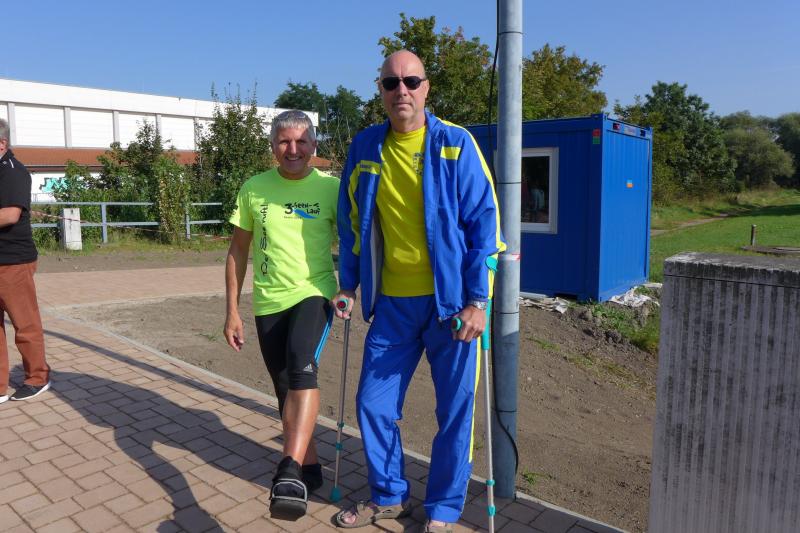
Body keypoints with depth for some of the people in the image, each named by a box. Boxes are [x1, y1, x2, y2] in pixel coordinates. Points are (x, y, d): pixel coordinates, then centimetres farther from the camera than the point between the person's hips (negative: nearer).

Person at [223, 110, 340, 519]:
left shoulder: (331, 187, -3)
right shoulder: (253, 189, 2)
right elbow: (238, 250, 8)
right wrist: (232, 311, 6)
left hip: (314, 294, -3)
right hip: (268, 302, 3)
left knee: (302, 368, -30)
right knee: (285, 389, 12)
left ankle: (289, 474, -31)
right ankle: (308, 466, 31)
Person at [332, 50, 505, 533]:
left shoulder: (456, 144, -6)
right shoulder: (364, 149, 5)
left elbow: (484, 221, -8)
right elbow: (352, 222, 13)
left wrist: (477, 300, -13)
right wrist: (348, 286, 11)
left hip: (449, 300, -3)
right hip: (392, 303, 4)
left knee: (455, 411, 7)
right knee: (374, 404, 10)